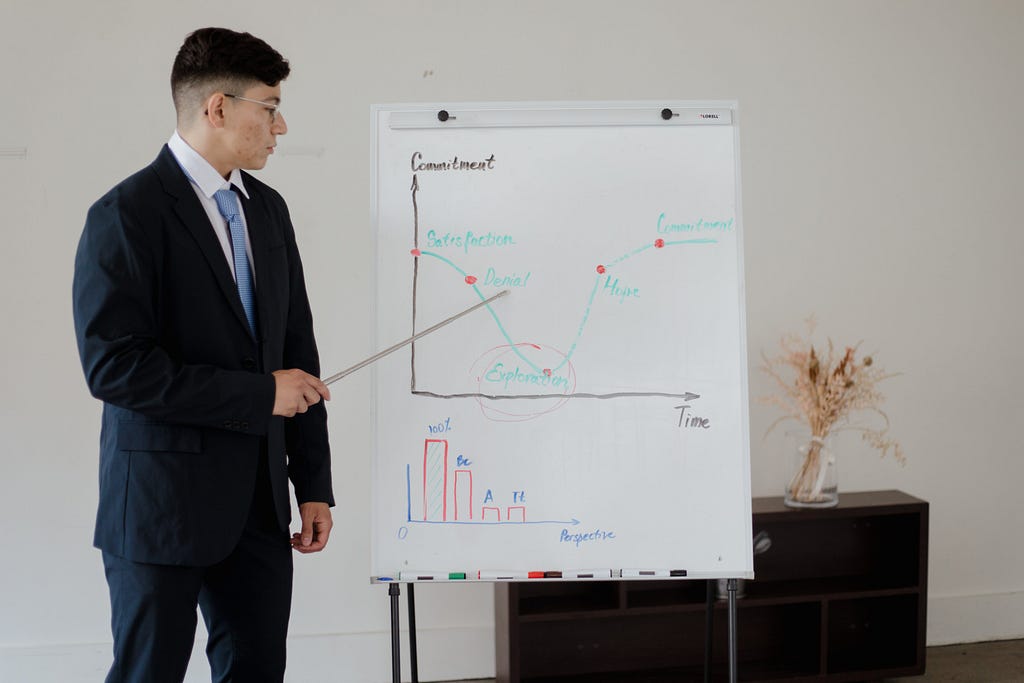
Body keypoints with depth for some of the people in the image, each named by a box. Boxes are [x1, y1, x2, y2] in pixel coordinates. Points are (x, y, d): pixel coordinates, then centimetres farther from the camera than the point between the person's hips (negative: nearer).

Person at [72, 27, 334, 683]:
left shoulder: (268, 209, 10)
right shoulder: (127, 214, -12)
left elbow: (298, 351, 11)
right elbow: (113, 365, -20)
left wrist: (315, 485, 8)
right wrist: (258, 394, -17)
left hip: (259, 501, 7)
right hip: (160, 504, -6)